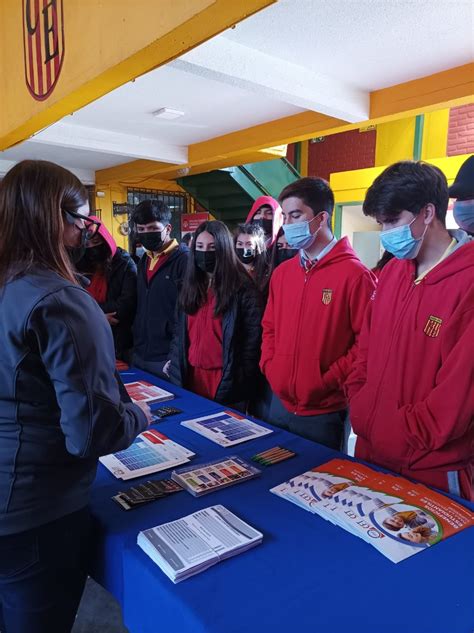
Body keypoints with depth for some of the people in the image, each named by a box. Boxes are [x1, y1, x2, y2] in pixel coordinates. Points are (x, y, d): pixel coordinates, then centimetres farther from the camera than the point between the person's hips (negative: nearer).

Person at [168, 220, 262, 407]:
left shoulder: (242, 288, -9)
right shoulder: (190, 286, 9)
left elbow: (252, 340, -10)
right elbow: (180, 333, 12)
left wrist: (242, 381, -11)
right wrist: (175, 365, 5)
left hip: (225, 380, -5)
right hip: (191, 376, 5)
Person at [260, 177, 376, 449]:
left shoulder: (354, 274, -14)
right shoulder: (282, 272, 6)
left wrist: (326, 381, -17)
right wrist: (269, 366, 1)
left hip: (323, 412, -6)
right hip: (279, 402, 6)